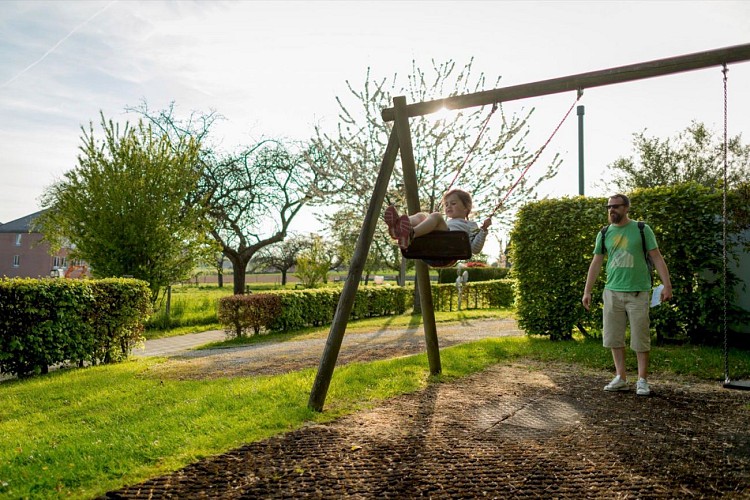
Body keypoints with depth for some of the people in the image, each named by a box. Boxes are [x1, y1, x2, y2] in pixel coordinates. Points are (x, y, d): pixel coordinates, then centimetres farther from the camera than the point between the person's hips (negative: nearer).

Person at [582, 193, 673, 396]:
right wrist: (587, 291, 8)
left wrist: (667, 284, -10)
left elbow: (657, 258, -1)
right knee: (614, 337, 5)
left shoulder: (642, 230, 0)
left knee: (640, 338, 1)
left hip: (638, 292, -3)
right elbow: (596, 263, 10)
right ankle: (621, 378, 16)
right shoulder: (604, 234, 8)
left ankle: (642, 380, 11)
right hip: (612, 291, 4)